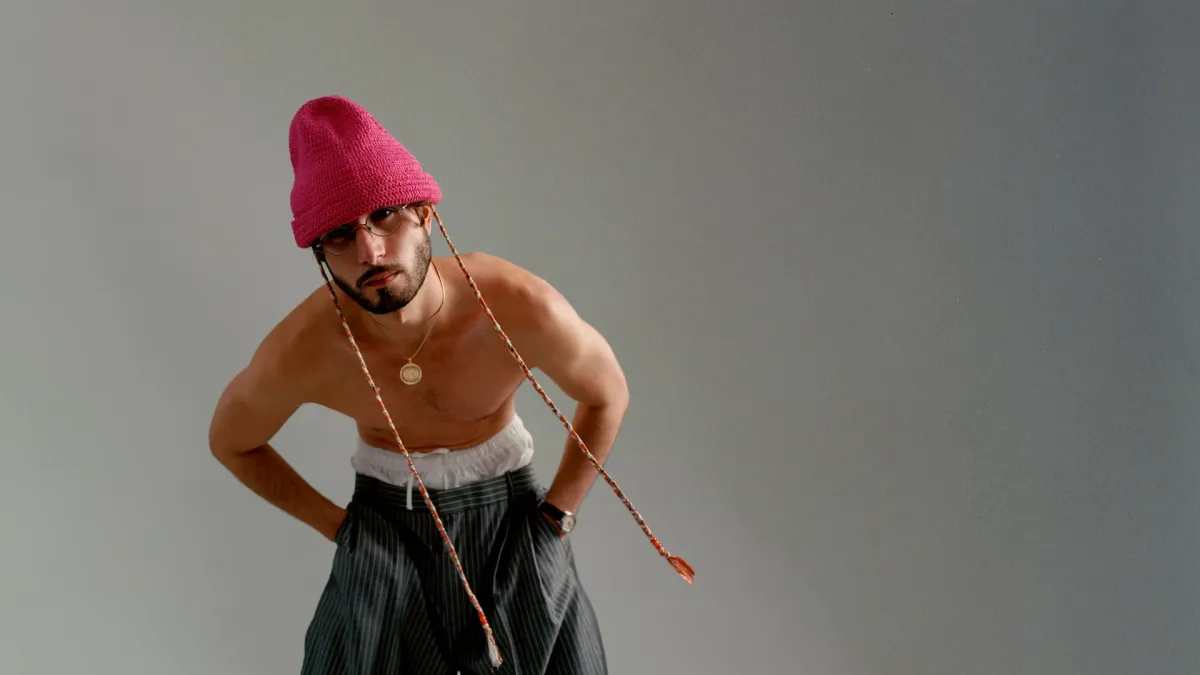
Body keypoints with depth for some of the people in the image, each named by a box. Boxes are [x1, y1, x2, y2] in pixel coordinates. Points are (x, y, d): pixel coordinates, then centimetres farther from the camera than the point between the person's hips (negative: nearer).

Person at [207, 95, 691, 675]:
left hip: (506, 503, 0)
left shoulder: (522, 308, -29)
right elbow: (230, 441, -3)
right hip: (385, 518, 0)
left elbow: (607, 395, -7)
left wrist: (557, 514, -6)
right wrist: (335, 525, -2)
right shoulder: (299, 352, -27)